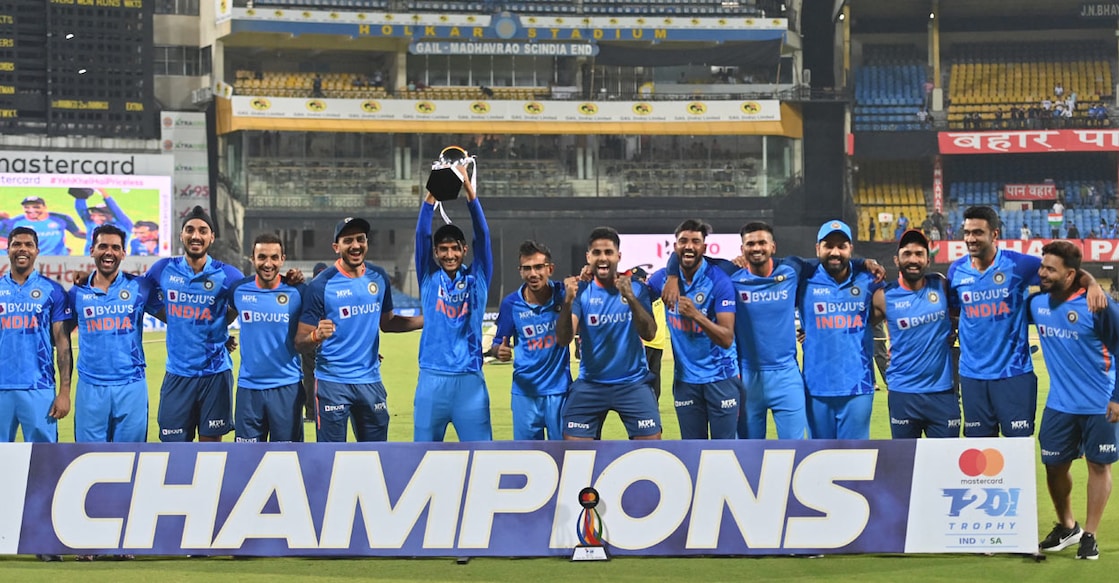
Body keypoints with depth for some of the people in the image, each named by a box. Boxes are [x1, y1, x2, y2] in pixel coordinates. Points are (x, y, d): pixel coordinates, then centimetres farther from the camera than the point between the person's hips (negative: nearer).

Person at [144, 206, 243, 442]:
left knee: (211, 442, 6)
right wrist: (177, 322, 7)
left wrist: (218, 326, 3)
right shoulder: (164, 269, 0)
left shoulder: (226, 275, -5)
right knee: (173, 442, 4)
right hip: (178, 372, 1)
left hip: (215, 372, -1)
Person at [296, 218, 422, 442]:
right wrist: (316, 336, -34)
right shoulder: (321, 285, -12)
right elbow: (301, 343, -11)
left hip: (370, 380, 5)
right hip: (332, 382, -5)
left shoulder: (378, 277, 3)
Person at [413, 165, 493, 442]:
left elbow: (482, 235, -5)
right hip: (432, 378, 1)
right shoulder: (429, 278, 8)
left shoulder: (477, 278, 6)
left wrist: (469, 190, -16)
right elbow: (421, 235, -4)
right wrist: (432, 193, -17)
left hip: (469, 379, -1)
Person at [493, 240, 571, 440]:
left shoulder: (563, 294, -8)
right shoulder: (511, 303, -5)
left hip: (559, 390, -1)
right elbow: (499, 343, 6)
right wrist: (500, 351, -19)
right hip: (525, 392, 1)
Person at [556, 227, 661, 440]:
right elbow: (563, 339, -13)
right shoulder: (581, 291, -3)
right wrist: (568, 301, -30)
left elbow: (649, 333, -15)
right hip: (590, 384, 0)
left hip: (633, 382, 0)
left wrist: (630, 298, -30)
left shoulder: (636, 288, -2)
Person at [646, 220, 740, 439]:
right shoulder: (663, 279, -1)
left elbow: (727, 339, -19)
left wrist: (696, 315, -32)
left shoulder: (719, 281, -13)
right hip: (685, 379, 4)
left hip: (720, 377, -4)